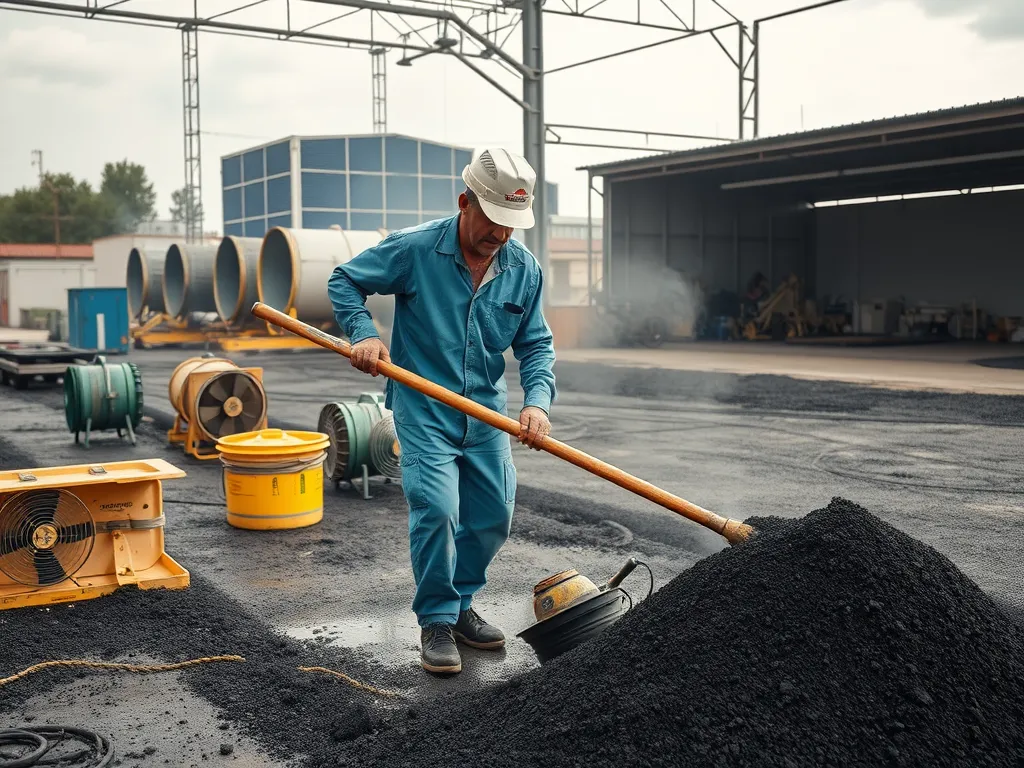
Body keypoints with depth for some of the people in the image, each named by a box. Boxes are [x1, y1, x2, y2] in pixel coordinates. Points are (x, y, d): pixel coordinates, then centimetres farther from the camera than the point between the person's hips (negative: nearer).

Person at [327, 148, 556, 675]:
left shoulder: (524, 269, -2)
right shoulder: (414, 249, -13)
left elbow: (535, 345, 3)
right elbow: (344, 281, -2)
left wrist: (537, 401, -14)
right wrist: (363, 334, -19)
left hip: (486, 414, 5)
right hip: (423, 410, -5)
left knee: (492, 518, 9)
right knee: (436, 510, -16)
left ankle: (460, 604, 32)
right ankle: (436, 621, 3)